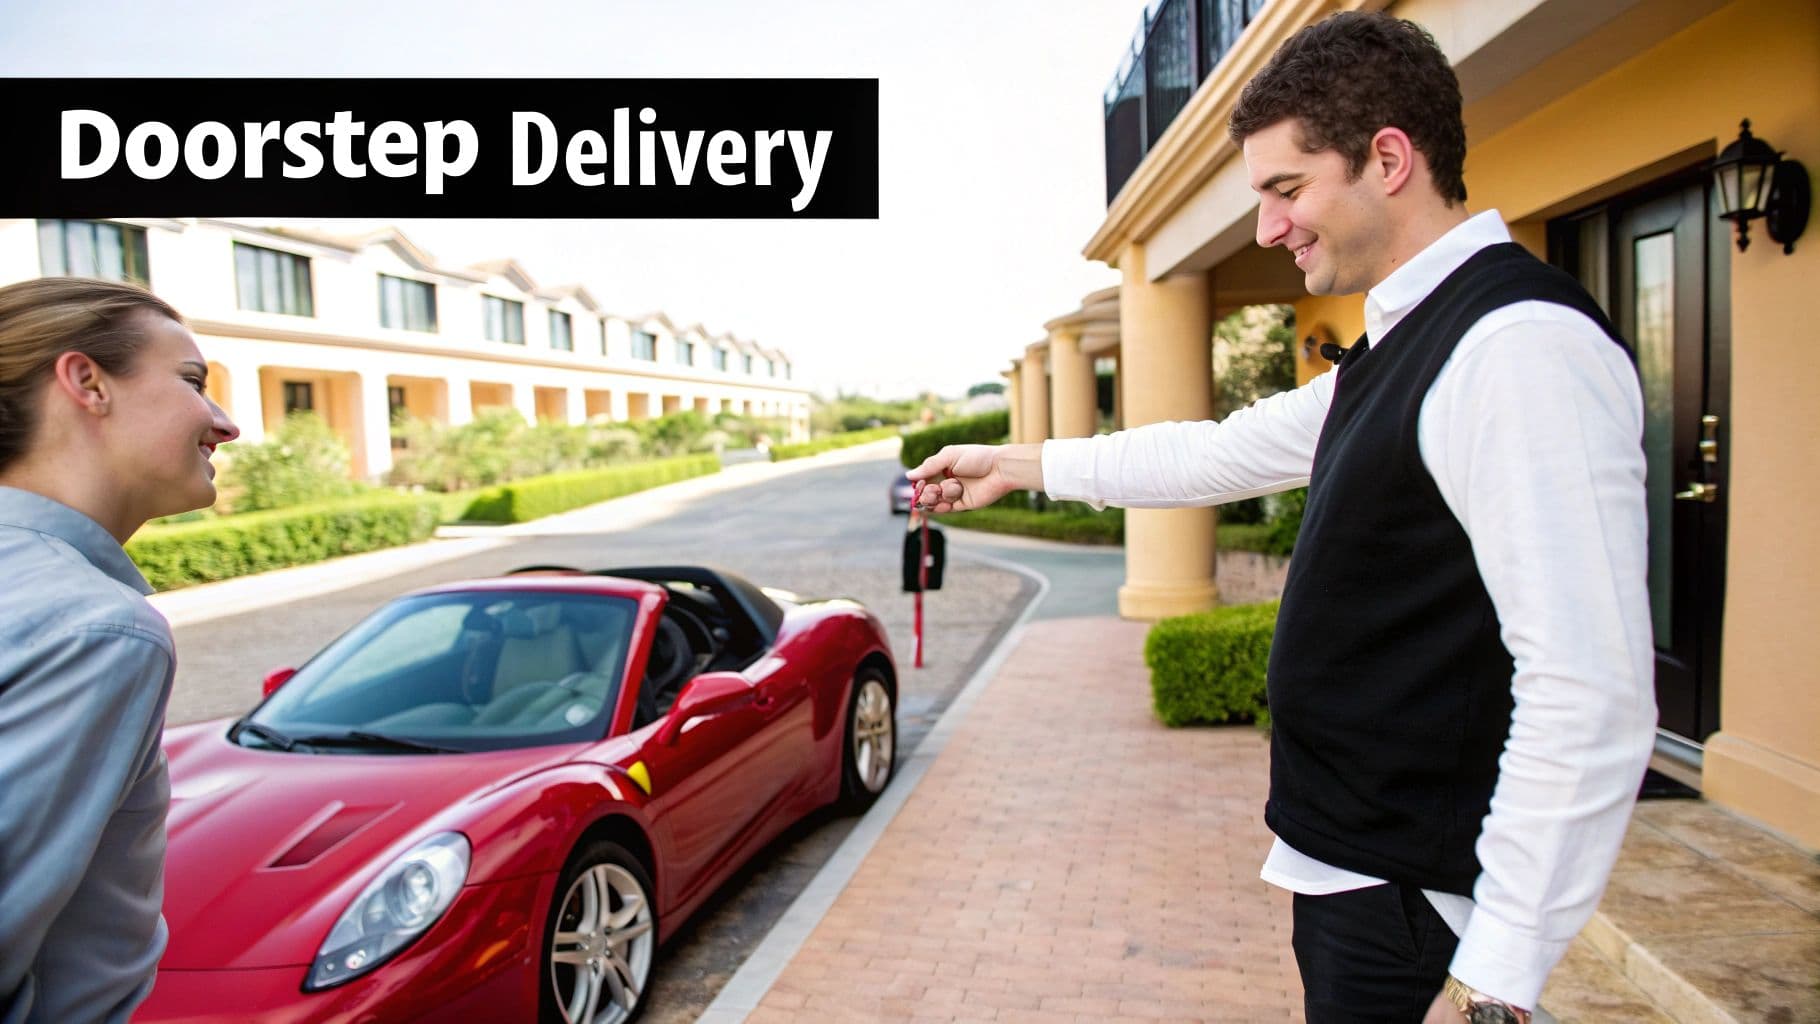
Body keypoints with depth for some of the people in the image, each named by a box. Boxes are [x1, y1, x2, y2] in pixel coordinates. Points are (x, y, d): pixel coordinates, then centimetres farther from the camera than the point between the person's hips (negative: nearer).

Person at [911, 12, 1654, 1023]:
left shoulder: (1520, 347, -21)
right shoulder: (1394, 352, 10)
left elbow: (1591, 698, -25)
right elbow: (1225, 452, 20)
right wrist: (1018, 464, 24)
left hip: (1411, 907, -9)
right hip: (1347, 867, 9)